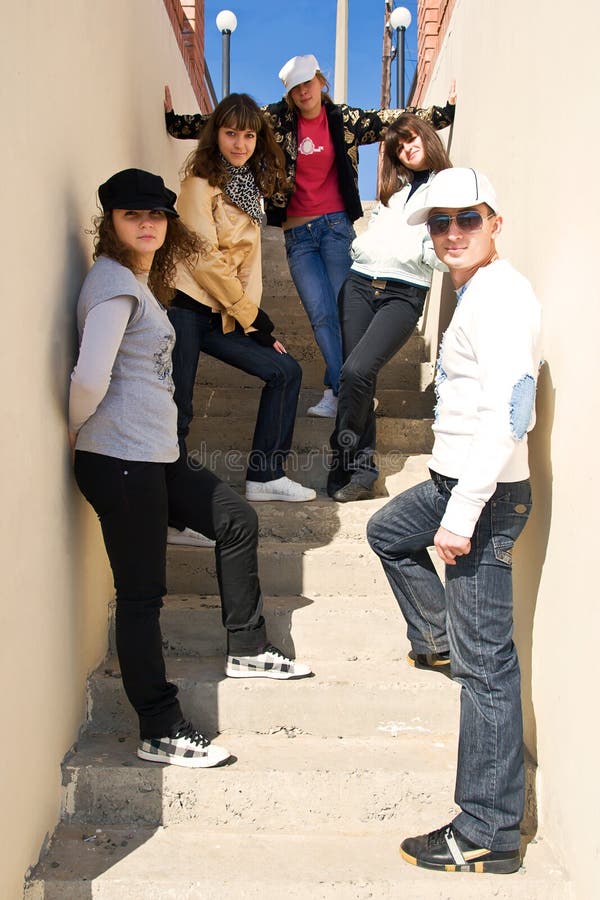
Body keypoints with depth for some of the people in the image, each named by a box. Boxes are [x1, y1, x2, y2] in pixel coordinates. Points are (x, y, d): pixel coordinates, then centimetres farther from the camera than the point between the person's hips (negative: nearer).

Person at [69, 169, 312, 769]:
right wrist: (77, 427, -9)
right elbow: (90, 376, -26)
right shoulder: (113, 282, -14)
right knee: (141, 595, -1)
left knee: (236, 521, 19)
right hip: (121, 464, -10)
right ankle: (161, 733, 12)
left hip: (157, 457, 10)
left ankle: (246, 651, 32)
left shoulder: (139, 281, 17)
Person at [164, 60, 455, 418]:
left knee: (343, 309, -8)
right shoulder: (277, 120, 5)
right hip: (297, 234, 1)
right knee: (322, 315, -6)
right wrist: (175, 121, 1)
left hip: (336, 225, -1)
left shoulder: (345, 119, 6)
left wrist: (448, 110, 6)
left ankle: (338, 392, 0)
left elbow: (397, 120, 9)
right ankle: (346, 393, -2)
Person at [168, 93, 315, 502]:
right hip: (186, 309, -8)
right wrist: (253, 316, -8)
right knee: (178, 413, -11)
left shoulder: (249, 187, 18)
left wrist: (252, 313, 2)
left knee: (286, 371, 8)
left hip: (224, 316, 8)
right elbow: (206, 261, -13)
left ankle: (265, 476, 14)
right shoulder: (201, 184, -6)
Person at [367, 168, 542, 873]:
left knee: (485, 660, -7)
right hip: (454, 480, 10)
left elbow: (508, 411, -25)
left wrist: (464, 512, -26)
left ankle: (488, 834, 2)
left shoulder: (501, 297, -16)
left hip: (487, 495, -10)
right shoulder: (474, 293, 14)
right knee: (387, 532, 33)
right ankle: (436, 641, 44)